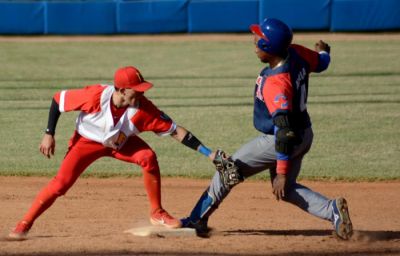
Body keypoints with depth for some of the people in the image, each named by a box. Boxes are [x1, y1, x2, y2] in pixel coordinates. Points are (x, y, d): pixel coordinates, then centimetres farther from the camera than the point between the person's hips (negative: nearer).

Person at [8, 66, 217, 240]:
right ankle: (25, 224, 2)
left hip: (121, 143, 2)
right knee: (61, 183, -14)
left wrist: (208, 153, -33)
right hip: (87, 142, -2)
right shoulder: (95, 96, -36)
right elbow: (58, 99, -21)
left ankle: (157, 214, -10)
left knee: (148, 157, -25)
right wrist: (49, 135, -20)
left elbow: (174, 131, -28)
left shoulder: (143, 108, -30)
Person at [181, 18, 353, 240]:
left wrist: (281, 172, -32)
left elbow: (284, 130, -34)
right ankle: (332, 210, 3)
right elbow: (321, 62, 11)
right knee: (286, 189, 23)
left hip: (278, 142, -9)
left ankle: (197, 220, 15)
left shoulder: (275, 83, -33)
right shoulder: (296, 53, -10)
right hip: (304, 135, 9)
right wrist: (324, 51, 37)